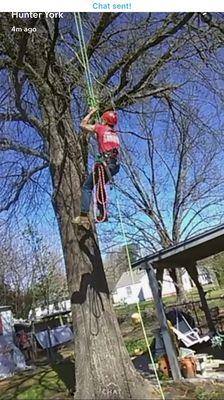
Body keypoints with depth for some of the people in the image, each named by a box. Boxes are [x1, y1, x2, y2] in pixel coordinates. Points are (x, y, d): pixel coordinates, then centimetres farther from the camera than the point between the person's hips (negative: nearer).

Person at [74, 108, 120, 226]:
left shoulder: (100, 128, 8)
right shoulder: (115, 133, 25)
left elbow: (83, 125, 19)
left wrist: (91, 113, 30)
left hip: (105, 162, -7)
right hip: (115, 165, 7)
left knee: (87, 187, -3)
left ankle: (84, 216, -16)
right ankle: (102, 214, 20)